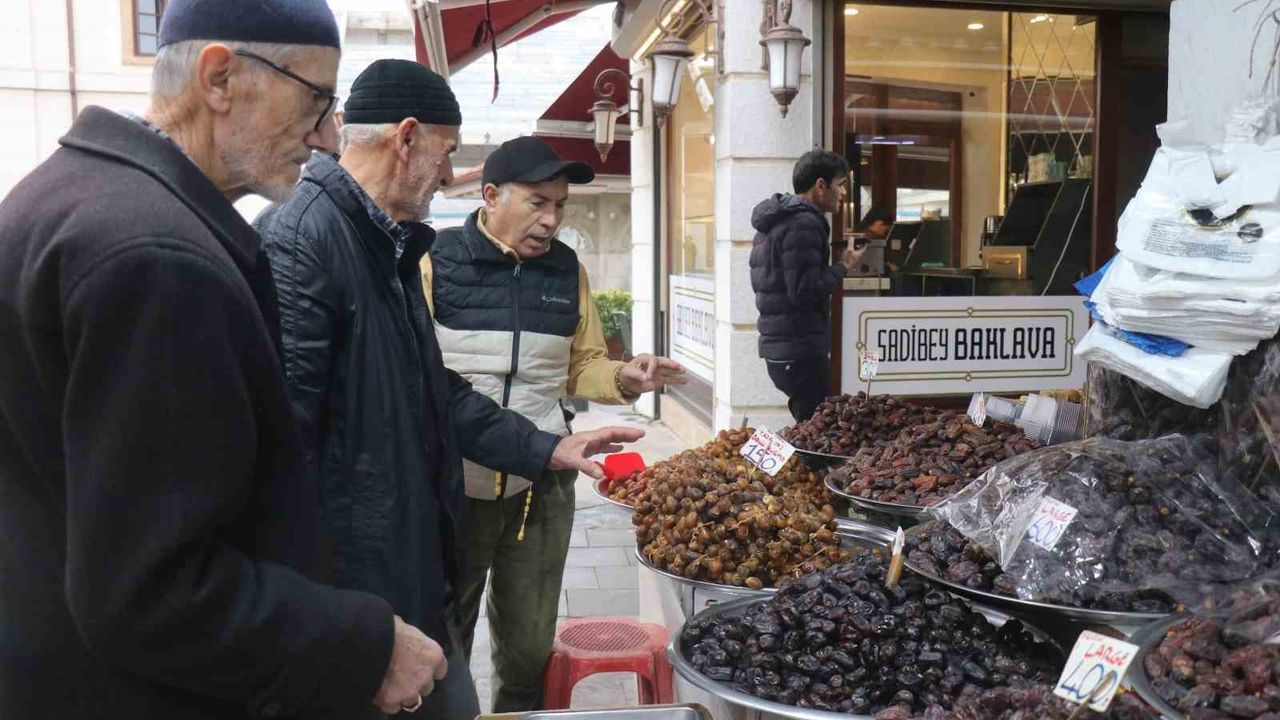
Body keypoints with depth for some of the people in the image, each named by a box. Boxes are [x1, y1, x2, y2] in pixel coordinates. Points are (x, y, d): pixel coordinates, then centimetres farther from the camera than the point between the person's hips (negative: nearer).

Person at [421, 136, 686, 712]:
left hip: (542, 485, 4)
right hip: (455, 484, -3)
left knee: (530, 641, 17)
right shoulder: (437, 261, -6)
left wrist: (623, 379, -7)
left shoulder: (567, 270, 7)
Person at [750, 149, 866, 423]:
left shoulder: (775, 221, 18)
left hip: (777, 346, 10)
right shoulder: (804, 223, -14)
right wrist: (843, 268, -7)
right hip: (801, 352, -10)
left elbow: (758, 281, 23)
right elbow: (805, 291, -22)